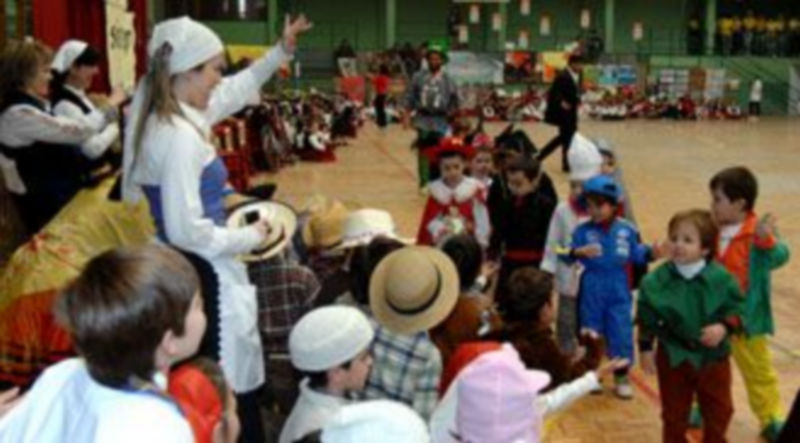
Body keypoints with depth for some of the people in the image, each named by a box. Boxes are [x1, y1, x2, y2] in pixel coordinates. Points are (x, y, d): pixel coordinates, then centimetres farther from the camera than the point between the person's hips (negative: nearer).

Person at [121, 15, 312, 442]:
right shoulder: (180, 137, -24)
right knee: (233, 388, 4)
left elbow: (229, 94, 22)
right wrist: (250, 236, -13)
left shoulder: (157, 115, 6)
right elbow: (187, 232, -26)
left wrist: (280, 53, 22)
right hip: (204, 275, -10)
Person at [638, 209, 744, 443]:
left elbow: (736, 308, -5)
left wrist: (724, 327, -24)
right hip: (672, 356, 0)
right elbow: (646, 317, -2)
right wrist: (645, 348, -1)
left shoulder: (721, 278, -14)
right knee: (674, 411, 13)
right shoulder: (657, 279, -12)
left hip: (712, 356, 0)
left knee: (718, 409, 16)